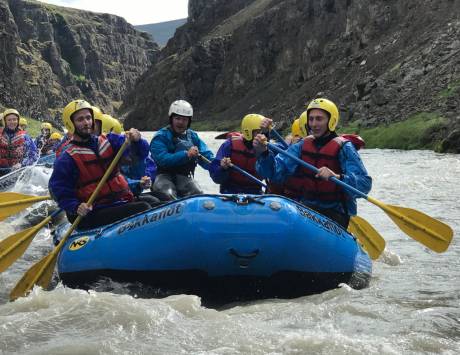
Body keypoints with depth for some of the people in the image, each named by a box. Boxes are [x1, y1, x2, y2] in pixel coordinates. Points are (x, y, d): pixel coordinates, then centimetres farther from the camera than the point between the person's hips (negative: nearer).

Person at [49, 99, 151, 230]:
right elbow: (59, 190, -1)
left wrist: (136, 141, -15)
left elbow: (142, 153, 8)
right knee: (142, 209, -28)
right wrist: (76, 207, -19)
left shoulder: (109, 141, 14)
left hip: (124, 202, 6)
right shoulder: (67, 159, 1)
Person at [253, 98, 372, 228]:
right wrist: (264, 153, -22)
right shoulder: (302, 146, 9)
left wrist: (337, 177, -35)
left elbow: (365, 183, -17)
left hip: (333, 213, -4)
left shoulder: (343, 148, -6)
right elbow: (275, 170, -2)